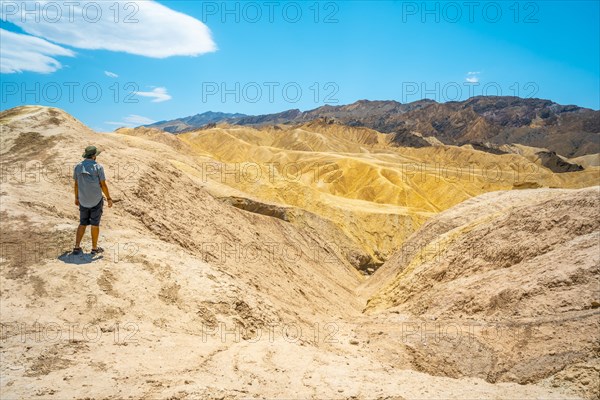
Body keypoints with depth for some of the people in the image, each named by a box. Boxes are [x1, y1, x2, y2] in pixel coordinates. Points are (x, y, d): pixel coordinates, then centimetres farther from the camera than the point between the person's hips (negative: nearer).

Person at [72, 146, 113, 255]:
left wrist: (76, 198, 20)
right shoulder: (98, 167, -13)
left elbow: (76, 184, 8)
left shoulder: (78, 167, 1)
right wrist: (109, 198, -2)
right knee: (95, 224, 6)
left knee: (83, 224, 16)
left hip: (83, 201, 4)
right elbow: (103, 185, -12)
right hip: (96, 201, -4)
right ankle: (94, 248, 14)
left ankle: (77, 247, 13)